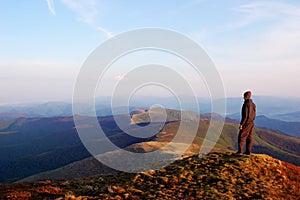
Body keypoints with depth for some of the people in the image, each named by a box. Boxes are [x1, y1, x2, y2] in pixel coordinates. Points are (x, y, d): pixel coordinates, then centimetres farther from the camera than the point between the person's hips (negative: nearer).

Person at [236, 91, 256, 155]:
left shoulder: (246, 104, -19)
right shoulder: (253, 104, 8)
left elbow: (245, 116, -21)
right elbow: (254, 114, 14)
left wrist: (241, 124, -17)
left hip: (246, 123, -8)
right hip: (251, 123, 8)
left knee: (241, 137, -3)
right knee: (249, 137, 12)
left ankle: (240, 151, -4)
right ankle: (248, 151, 16)